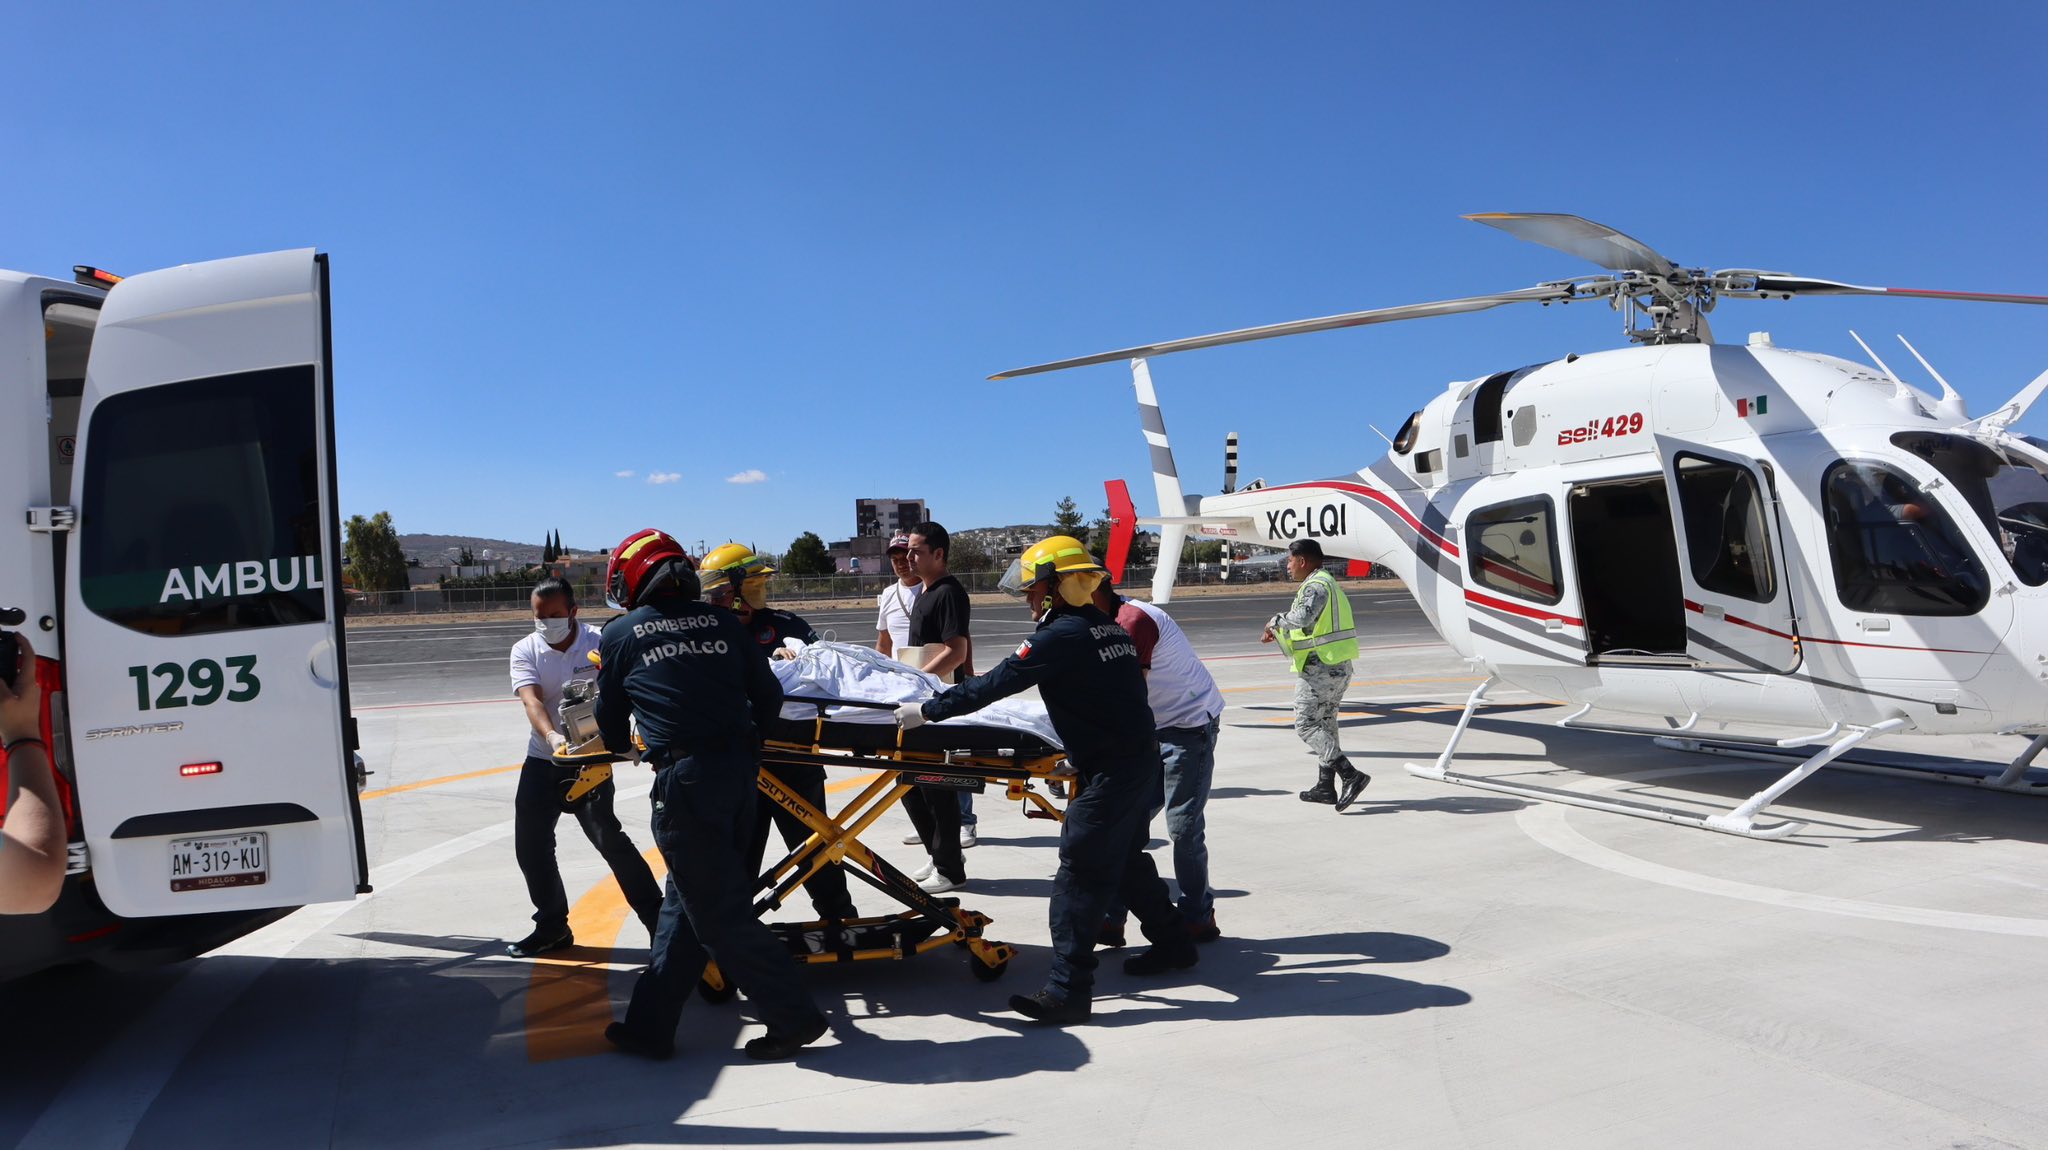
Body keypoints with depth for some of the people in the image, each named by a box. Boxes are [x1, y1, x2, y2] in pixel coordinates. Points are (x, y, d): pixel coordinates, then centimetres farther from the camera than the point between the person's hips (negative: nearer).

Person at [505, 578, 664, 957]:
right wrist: (552, 736, -39)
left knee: (607, 837, -12)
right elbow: (531, 699, -19)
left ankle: (657, 918, -1)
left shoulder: (600, 644, -9)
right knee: (530, 845, 8)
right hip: (542, 759, 4)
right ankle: (552, 926, 26)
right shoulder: (525, 651, -3)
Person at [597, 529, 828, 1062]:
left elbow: (611, 720, 16)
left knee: (720, 914, 6)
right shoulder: (721, 621, 11)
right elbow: (769, 696, 11)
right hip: (740, 771, 5)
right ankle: (649, 1026, 26)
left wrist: (621, 743, 39)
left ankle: (793, 1017, 9)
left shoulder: (620, 633, 5)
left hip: (684, 779, -5)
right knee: (685, 903, 17)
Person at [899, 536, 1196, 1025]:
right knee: (1127, 859, 23)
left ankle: (1067, 990, -2)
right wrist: (996, 676, 29)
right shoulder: (1105, 626, 11)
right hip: (1142, 758, 9)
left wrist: (928, 710, -10)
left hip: (1111, 771, -9)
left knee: (1081, 873, -5)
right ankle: (1173, 944, 37)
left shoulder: (1061, 635, -16)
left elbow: (998, 683, -16)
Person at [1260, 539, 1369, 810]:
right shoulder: (1328, 583, 19)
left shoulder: (1316, 586, -15)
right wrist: (1277, 632, 17)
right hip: (1340, 666, 10)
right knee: (1326, 723, 17)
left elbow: (1302, 617, -33)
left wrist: (1275, 620, -16)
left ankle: (1350, 775, -17)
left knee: (1306, 725, -7)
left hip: (1321, 668, -10)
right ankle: (1325, 786, 24)